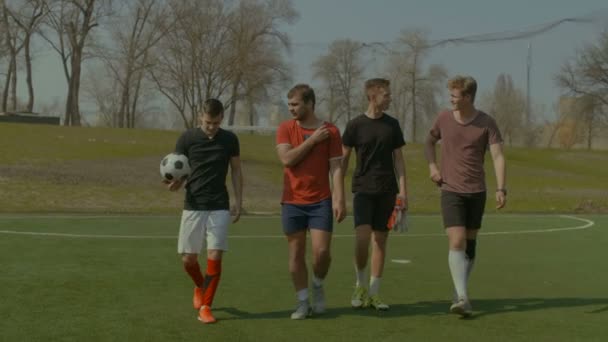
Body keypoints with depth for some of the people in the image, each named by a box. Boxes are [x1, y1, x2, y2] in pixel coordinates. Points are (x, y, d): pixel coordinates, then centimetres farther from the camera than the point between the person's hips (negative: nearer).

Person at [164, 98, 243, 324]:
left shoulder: (229, 140, 1)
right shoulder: (187, 138, -3)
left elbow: (236, 171, 11)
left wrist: (238, 201, 5)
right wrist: (174, 183, -23)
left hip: (219, 207, 0)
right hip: (193, 206, 0)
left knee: (215, 257, -8)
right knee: (188, 258, 3)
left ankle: (205, 306, 5)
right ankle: (200, 287, 35)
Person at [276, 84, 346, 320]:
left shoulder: (330, 131, -1)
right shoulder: (285, 128, 2)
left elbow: (336, 167, -4)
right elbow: (286, 159, -12)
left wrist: (339, 199, -13)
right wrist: (312, 140, -13)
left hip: (321, 201, -1)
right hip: (292, 202, 1)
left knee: (321, 251, -8)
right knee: (296, 254, 4)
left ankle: (318, 286, 22)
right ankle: (302, 302, 17)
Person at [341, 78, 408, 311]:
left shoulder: (392, 125, 7)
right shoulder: (355, 125, -2)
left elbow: (398, 159, 10)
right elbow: (343, 159, 3)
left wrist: (403, 190, 2)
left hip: (387, 190, 3)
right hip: (363, 189, -3)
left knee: (380, 239, 4)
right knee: (362, 237, -16)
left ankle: (374, 293, 13)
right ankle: (361, 285, 6)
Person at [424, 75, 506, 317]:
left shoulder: (486, 123, -4)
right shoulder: (444, 118, 1)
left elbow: (497, 155, -10)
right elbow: (429, 142, 19)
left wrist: (500, 189, -21)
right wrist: (432, 166, 2)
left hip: (477, 191, 1)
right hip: (451, 190, -1)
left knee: (470, 244, 9)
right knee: (457, 242, -14)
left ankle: (459, 293, 23)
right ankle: (462, 297, -18)